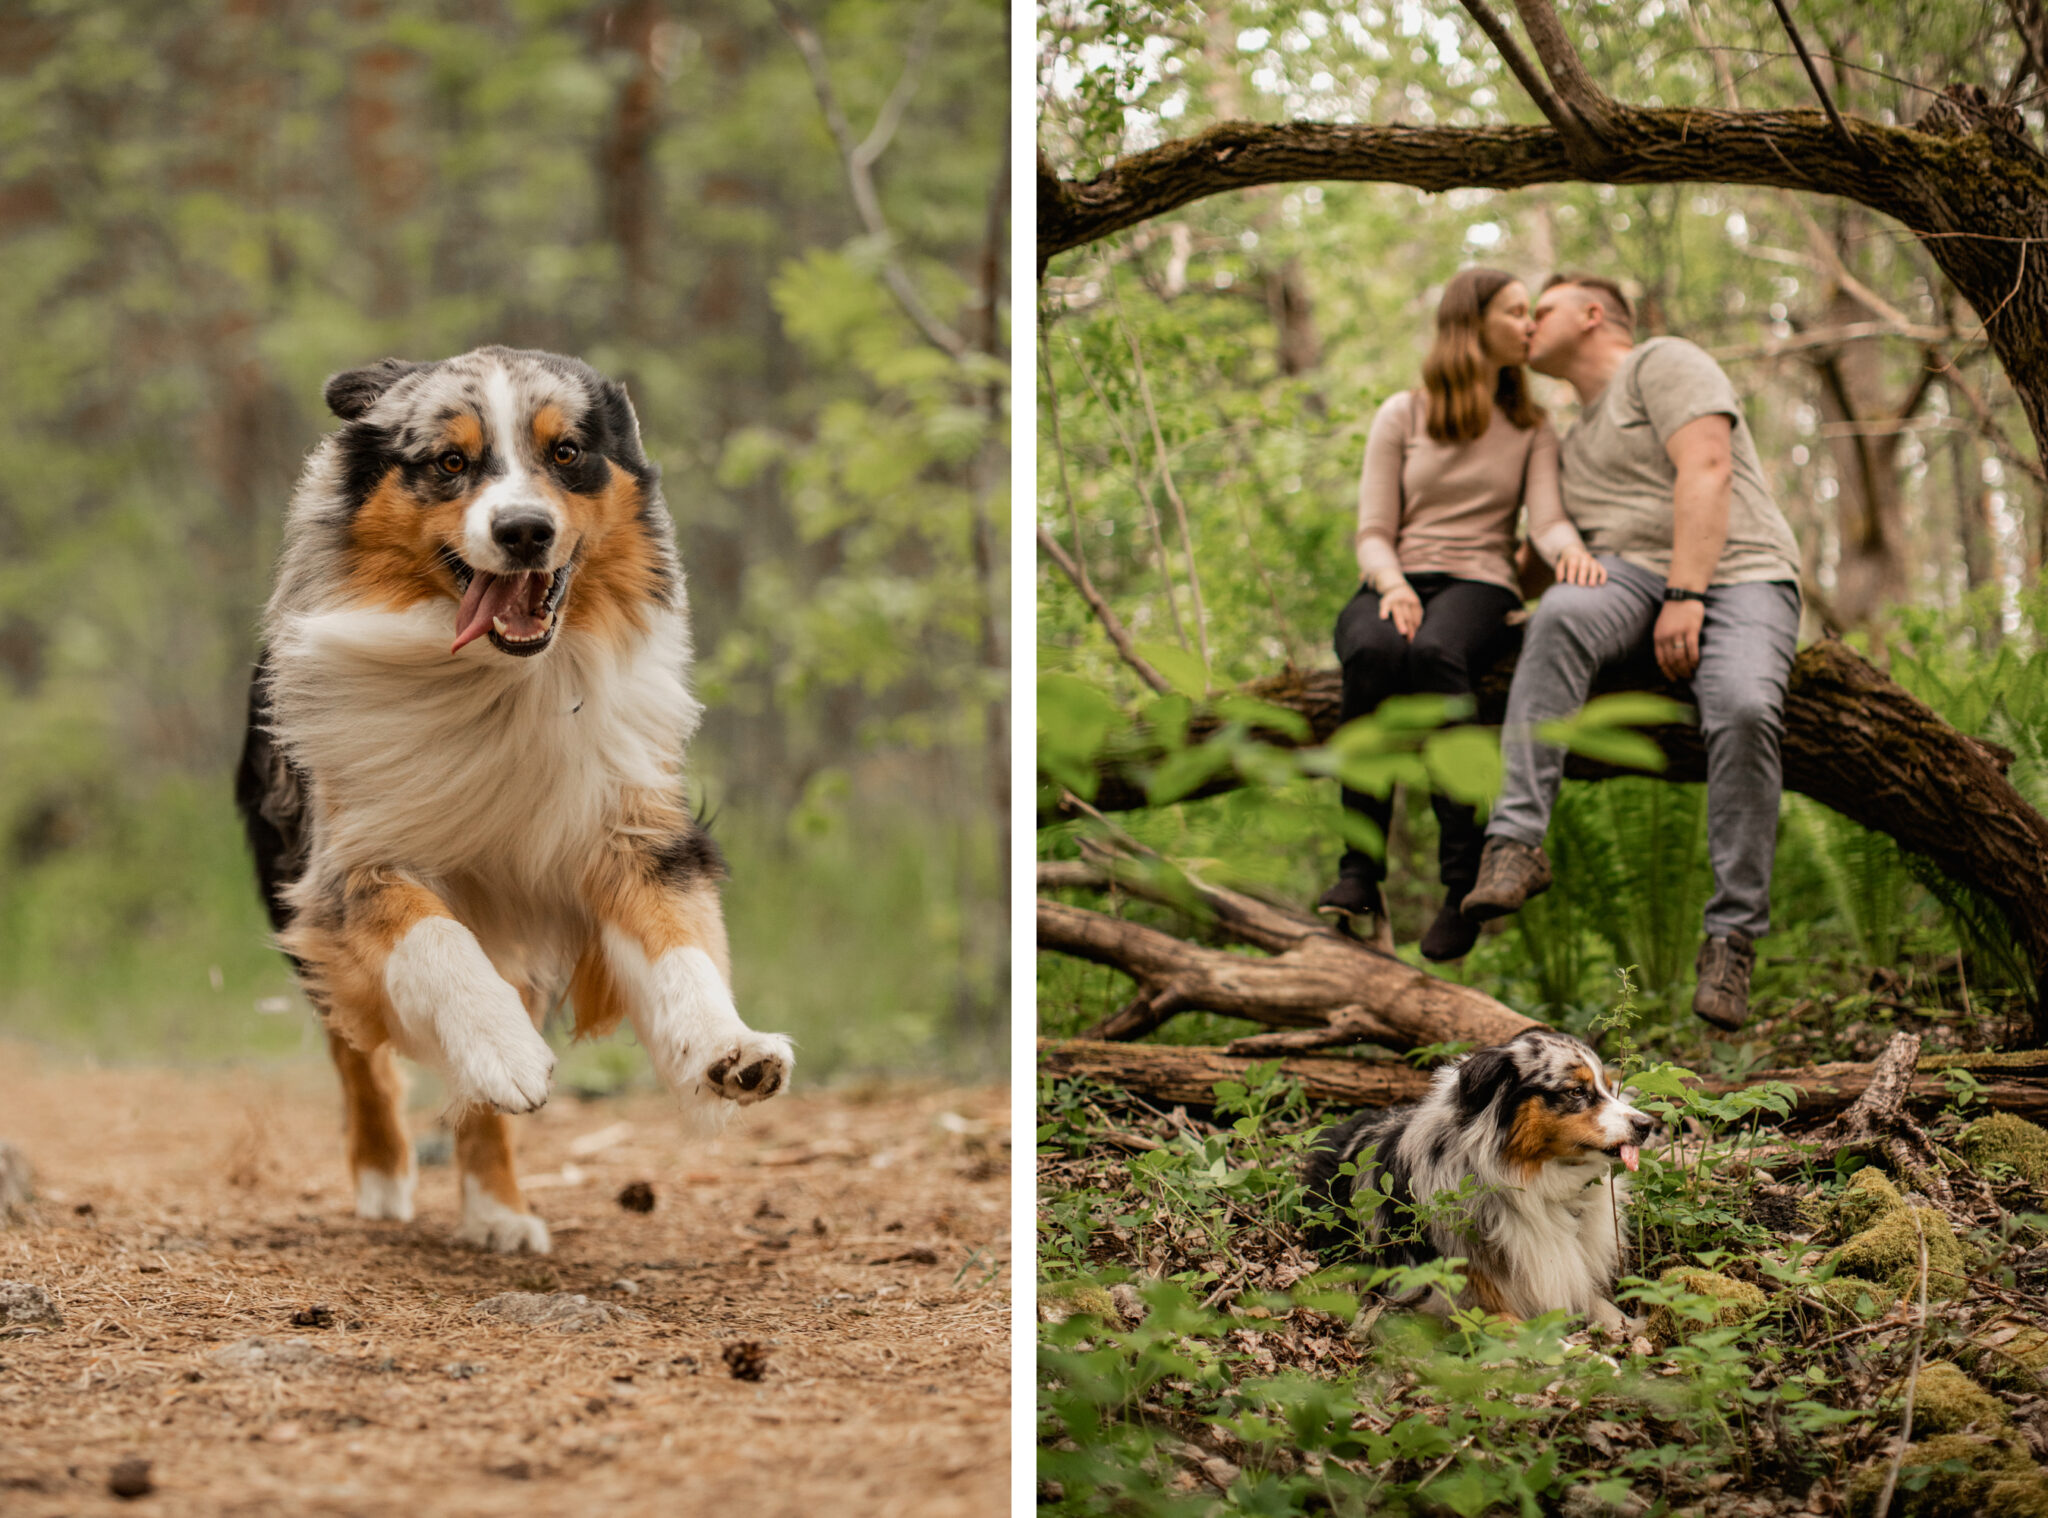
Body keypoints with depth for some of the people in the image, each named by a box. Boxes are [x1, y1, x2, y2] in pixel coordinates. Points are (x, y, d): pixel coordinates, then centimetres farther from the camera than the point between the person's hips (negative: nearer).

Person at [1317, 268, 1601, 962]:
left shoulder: (1532, 428, 17)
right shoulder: (1403, 415, 13)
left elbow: (1546, 519, 1)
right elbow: (1373, 532, 6)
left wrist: (1571, 549, -24)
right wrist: (1392, 584, -16)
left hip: (1478, 584, 0)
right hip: (1396, 583, 0)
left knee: (1433, 653, -39)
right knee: (1371, 652, -38)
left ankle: (1465, 878, -41)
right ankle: (1360, 877, -39)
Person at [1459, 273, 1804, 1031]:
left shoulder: (1663, 363, 7)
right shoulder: (1574, 447, 30)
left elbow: (1705, 469, -8)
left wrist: (1686, 596, -19)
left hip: (1737, 574, -5)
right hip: (1633, 573, 5)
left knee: (1743, 708, -35)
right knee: (1563, 614, -32)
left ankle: (1734, 935, -30)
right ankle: (1516, 842, -43)